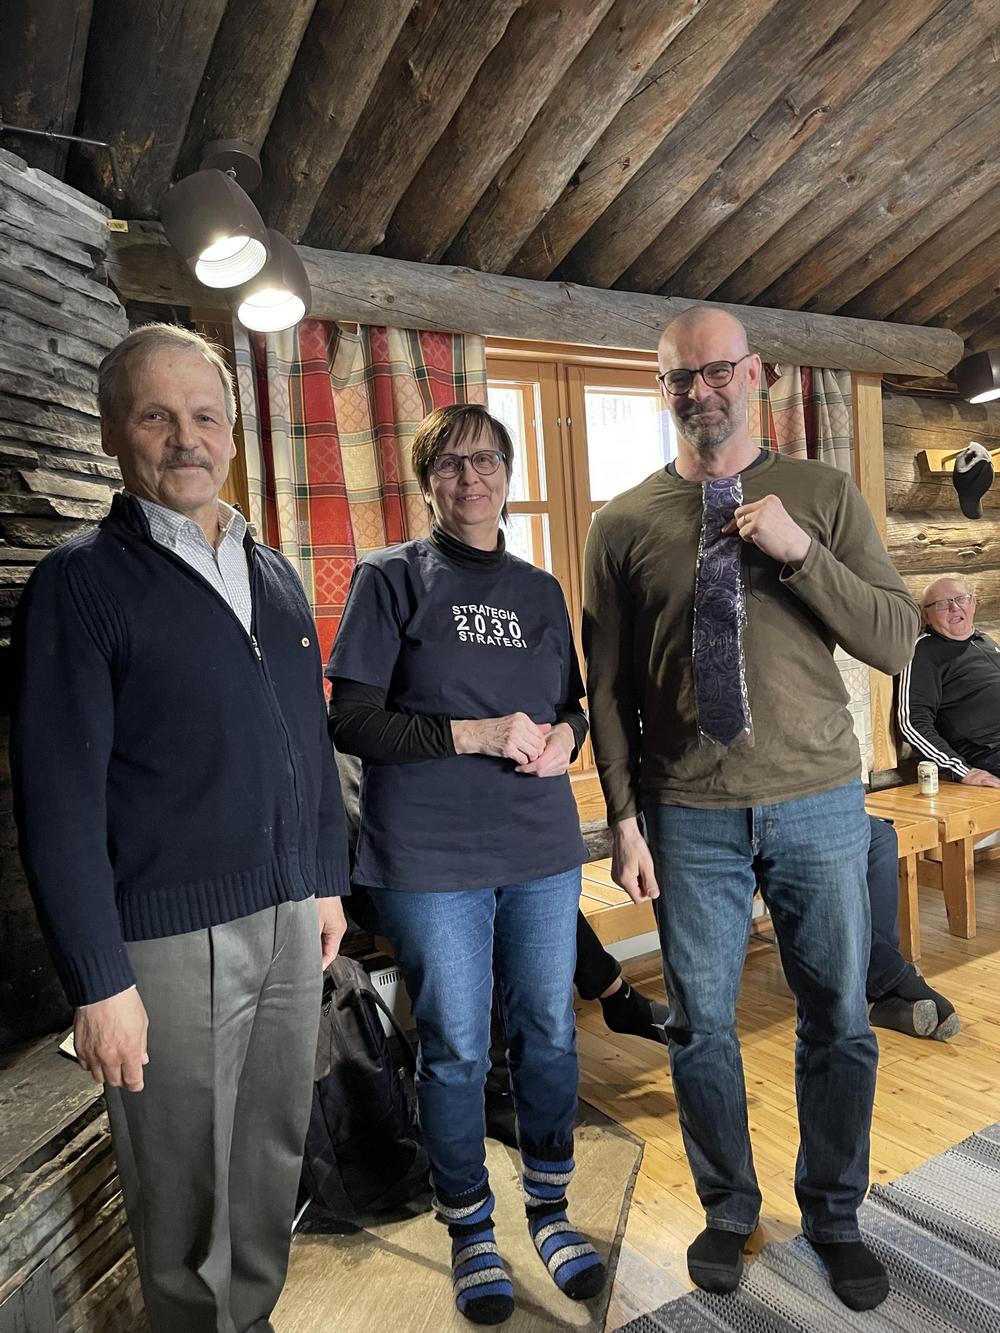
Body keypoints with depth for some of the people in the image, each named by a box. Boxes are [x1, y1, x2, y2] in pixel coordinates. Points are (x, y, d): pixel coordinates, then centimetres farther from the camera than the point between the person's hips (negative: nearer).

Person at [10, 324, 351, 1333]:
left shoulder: (274, 578, 10)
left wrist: (326, 880, 13)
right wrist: (99, 983, -14)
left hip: (288, 922, 6)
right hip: (169, 940, -5)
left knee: (275, 1164, 21)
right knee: (188, 1195, 12)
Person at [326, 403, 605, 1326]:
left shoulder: (540, 589, 11)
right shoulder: (392, 578, -3)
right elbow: (351, 720, -9)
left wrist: (563, 738, -6)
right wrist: (475, 735, -18)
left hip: (541, 849, 4)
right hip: (431, 856, -4)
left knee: (549, 1032, 14)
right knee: (455, 1048, 8)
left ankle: (550, 1209, 37)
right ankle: (470, 1231, 32)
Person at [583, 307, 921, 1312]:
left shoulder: (823, 497, 3)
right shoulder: (625, 523, 1)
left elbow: (896, 642, -3)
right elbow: (608, 688, 2)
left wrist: (799, 550, -16)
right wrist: (623, 817, -2)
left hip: (819, 803, 1)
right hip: (691, 815, 0)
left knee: (839, 1022, 13)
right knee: (700, 1024, 12)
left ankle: (833, 1217, 38)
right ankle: (729, 1209, 38)